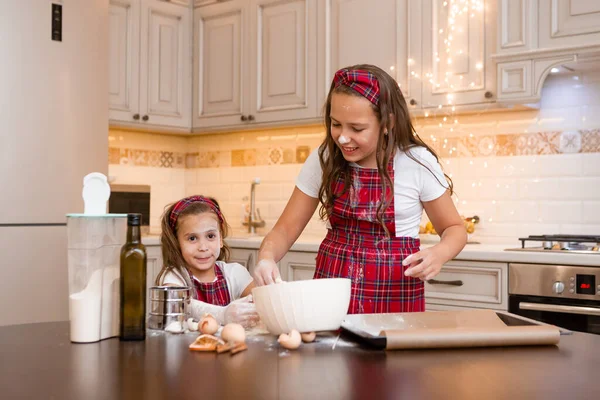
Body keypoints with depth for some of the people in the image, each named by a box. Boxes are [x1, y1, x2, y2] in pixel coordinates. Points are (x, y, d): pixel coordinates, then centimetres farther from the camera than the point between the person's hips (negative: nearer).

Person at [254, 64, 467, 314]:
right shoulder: (323, 160, -2)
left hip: (395, 296, -1)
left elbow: (454, 228, 4)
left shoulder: (417, 163, -8)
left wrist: (439, 254, -18)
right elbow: (286, 228, 2)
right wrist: (267, 256, -19)